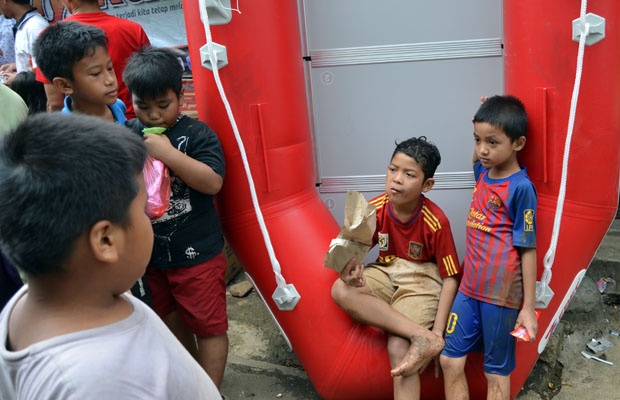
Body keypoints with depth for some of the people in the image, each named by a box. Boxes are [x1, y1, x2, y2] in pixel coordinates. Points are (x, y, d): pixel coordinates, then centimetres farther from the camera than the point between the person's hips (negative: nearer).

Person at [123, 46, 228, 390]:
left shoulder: (197, 134, -12)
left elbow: (213, 182, -25)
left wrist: (168, 153, -29)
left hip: (196, 252, -5)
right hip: (150, 251, 6)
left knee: (208, 325, 6)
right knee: (171, 322, 23)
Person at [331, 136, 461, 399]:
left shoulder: (436, 222, -19)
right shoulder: (375, 209, -11)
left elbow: (450, 279, -14)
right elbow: (354, 251, -4)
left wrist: (438, 332, -22)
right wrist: (349, 268, -31)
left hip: (422, 279, -4)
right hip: (387, 272, 5)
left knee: (399, 349, -29)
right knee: (341, 291, -29)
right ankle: (421, 337, -32)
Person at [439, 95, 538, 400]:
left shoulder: (521, 188, -14)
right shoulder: (483, 173, 6)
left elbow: (527, 249, -12)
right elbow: (477, 159, 33)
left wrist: (528, 306, -10)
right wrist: (482, 129, 14)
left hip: (502, 293, -7)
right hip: (470, 285, 7)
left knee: (496, 372, 9)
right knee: (450, 360, 9)